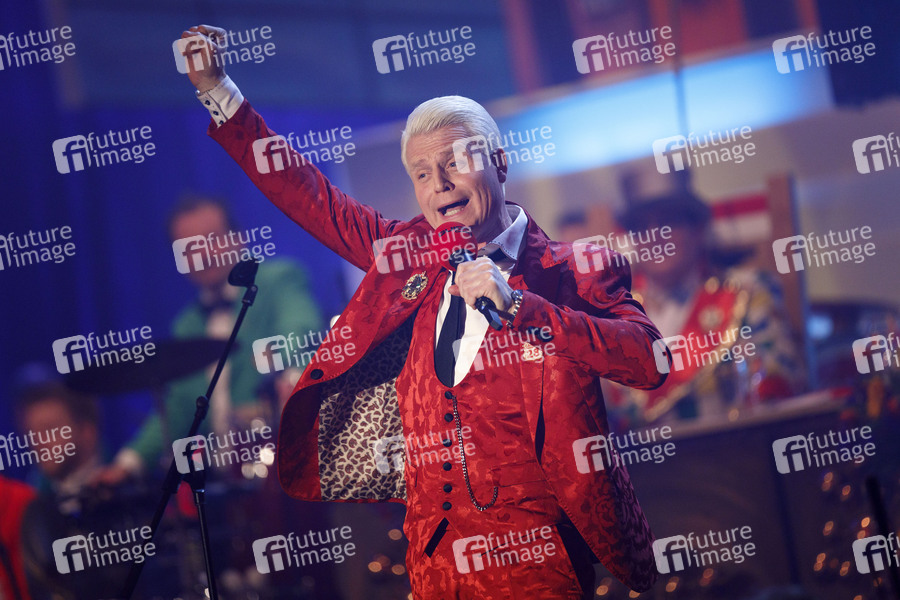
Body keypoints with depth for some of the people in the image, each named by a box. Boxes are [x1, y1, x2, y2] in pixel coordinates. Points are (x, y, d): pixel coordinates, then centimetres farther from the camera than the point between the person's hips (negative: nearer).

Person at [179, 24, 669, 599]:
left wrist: (518, 305, -23)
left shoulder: (567, 271, -4)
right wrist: (217, 88, 17)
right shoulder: (410, 254, 10)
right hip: (432, 551, 5)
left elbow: (649, 358, -19)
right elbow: (310, 196, 18)